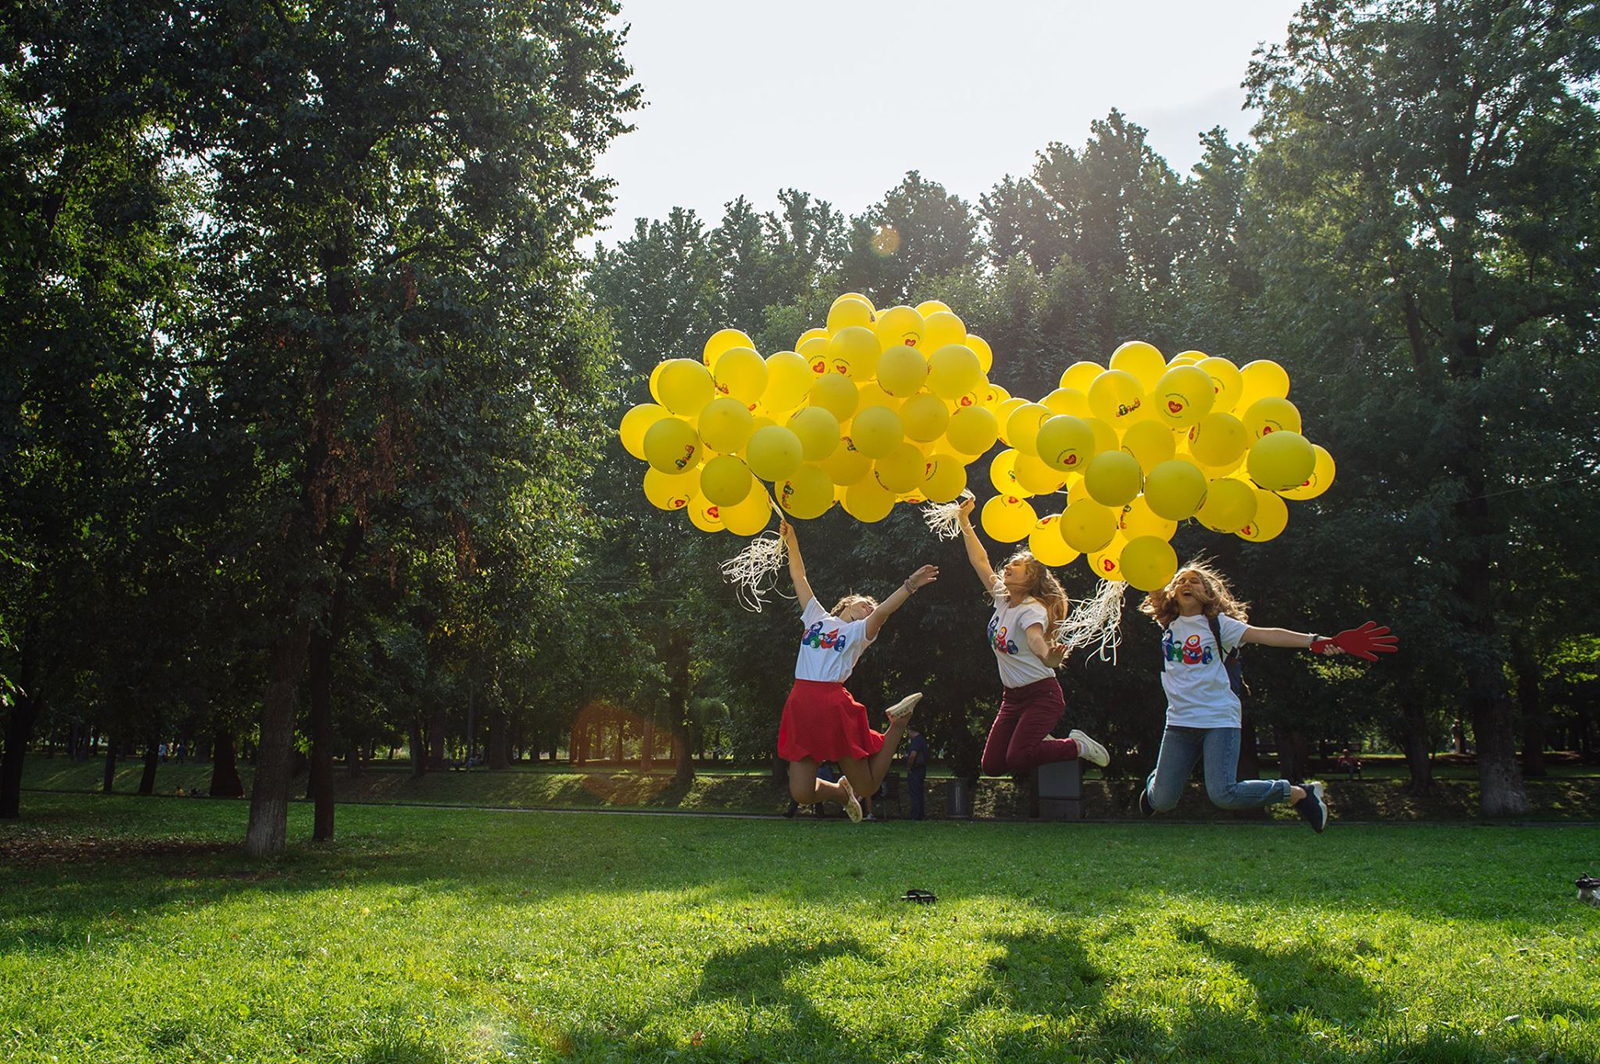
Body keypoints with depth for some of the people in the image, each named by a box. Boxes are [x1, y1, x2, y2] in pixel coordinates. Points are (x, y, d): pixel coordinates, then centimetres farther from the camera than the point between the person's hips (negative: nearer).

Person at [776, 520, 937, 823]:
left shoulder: (859, 631, 13)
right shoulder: (817, 617, 22)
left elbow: (883, 611, -7)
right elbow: (799, 577, 23)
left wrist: (910, 585, -17)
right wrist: (790, 539, 18)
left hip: (834, 704, -3)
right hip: (801, 705, 3)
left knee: (866, 786, 3)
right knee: (801, 793, -4)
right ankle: (841, 792, 30)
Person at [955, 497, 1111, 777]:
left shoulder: (1032, 609, -18)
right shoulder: (1002, 597, 3)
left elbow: (1035, 638, -39)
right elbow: (980, 561, 10)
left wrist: (1048, 657, -62)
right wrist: (965, 522, 7)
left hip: (1041, 695, -7)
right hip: (1012, 697, 8)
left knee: (1016, 759, -23)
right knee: (991, 766, 1)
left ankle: (1078, 745, 1)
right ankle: (1038, 741, 22)